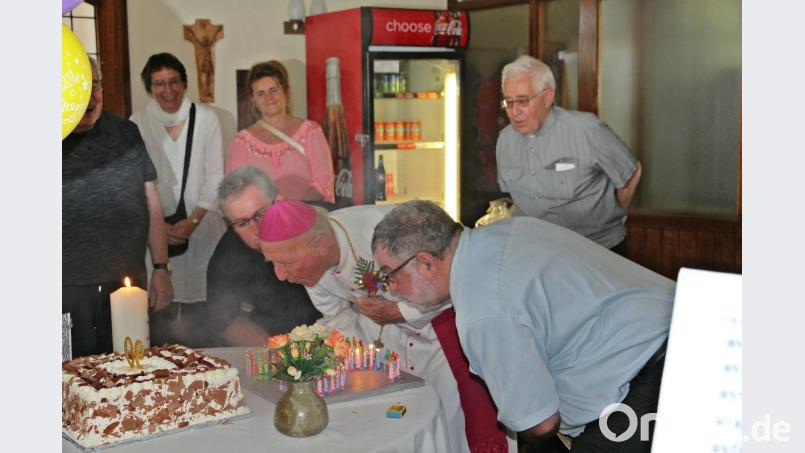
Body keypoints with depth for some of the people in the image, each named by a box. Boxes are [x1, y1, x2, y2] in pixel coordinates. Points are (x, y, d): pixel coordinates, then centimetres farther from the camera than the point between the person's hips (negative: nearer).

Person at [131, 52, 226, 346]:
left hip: (202, 225, 0)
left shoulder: (206, 119, 1)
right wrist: (158, 225, -9)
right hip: (156, 227, 0)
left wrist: (193, 220, -8)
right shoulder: (137, 124, 1)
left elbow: (215, 175, 1)